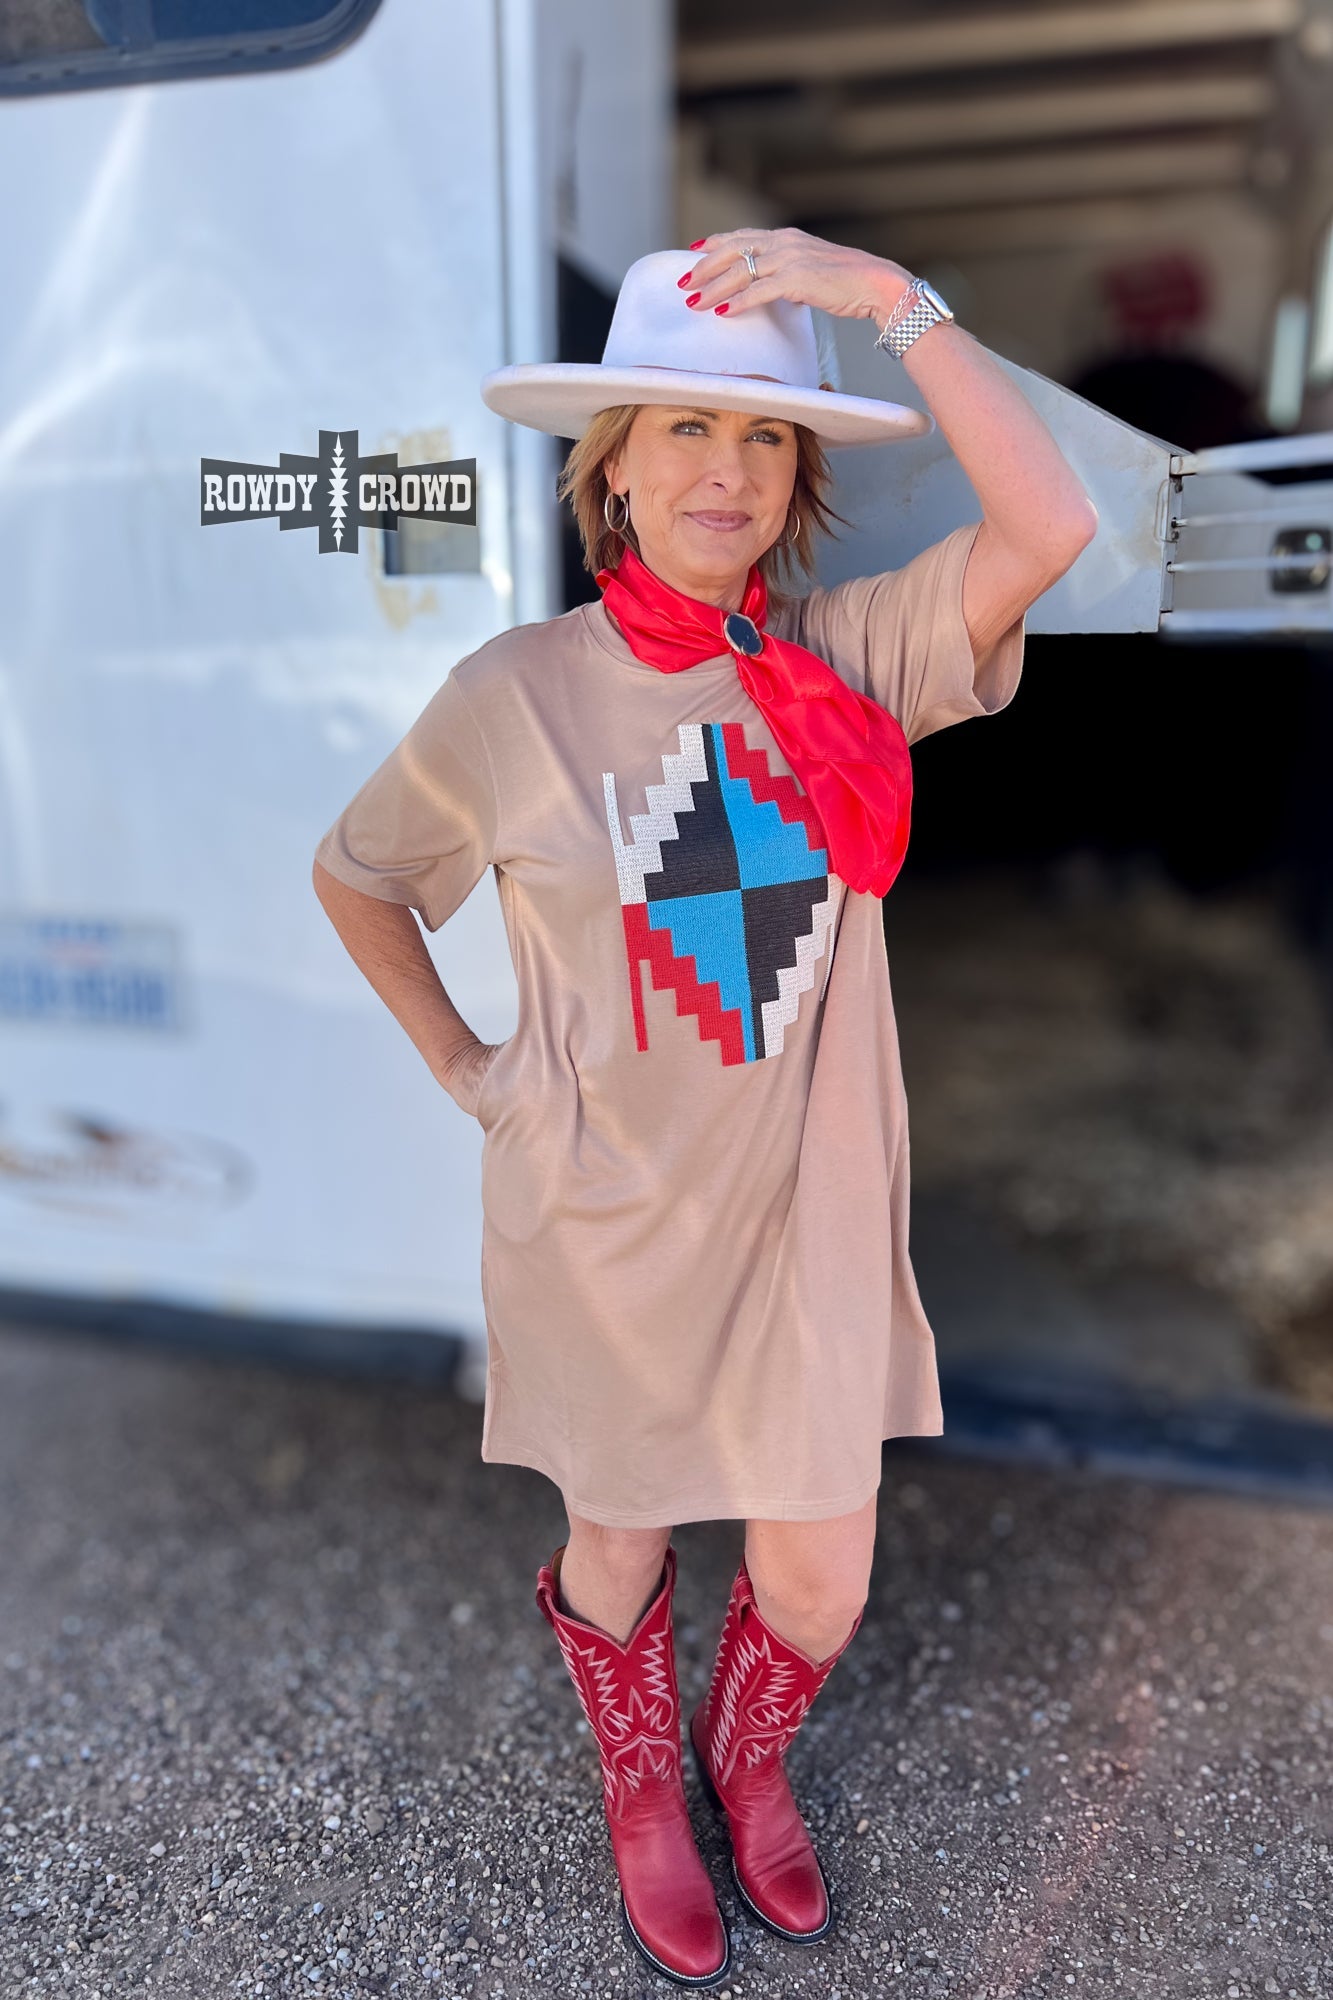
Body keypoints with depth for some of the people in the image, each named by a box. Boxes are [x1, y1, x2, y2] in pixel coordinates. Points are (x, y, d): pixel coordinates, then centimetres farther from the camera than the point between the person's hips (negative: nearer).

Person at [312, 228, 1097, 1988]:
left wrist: (888, 294, -20)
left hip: (809, 1211, 2)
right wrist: (456, 1063, 1)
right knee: (620, 1549, 21)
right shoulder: (514, 694, -11)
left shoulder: (850, 655, -7)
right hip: (602, 1217, -1)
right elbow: (354, 874, 3)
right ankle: (643, 1793, 57)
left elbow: (1054, 527, -22)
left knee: (819, 1587, 14)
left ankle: (751, 1761, 54)